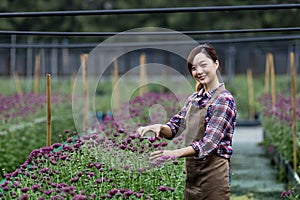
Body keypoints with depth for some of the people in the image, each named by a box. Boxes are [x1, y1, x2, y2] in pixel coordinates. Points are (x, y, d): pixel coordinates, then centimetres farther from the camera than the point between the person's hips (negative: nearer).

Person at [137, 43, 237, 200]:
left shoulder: (224, 99, -12)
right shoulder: (194, 98, 11)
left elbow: (210, 142, -20)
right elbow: (175, 127, 12)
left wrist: (176, 153, -32)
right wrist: (159, 127, -11)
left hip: (213, 173, -7)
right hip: (191, 172, 7)